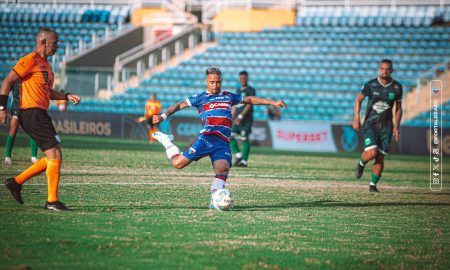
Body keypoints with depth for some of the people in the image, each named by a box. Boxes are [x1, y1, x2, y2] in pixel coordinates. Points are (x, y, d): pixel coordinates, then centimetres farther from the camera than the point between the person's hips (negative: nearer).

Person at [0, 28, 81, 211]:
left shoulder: (45, 64, 20)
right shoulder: (30, 60, -9)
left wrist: (67, 97, 17)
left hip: (41, 115, 10)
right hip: (31, 113, -10)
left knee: (52, 158, 9)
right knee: (55, 155, -12)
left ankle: (16, 182, 17)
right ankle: (52, 201, -8)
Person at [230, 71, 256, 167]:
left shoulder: (250, 90, -2)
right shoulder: (238, 91, 19)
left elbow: (249, 104, -12)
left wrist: (240, 116, -21)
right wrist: (232, 118, 17)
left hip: (246, 119, -6)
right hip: (237, 119, 6)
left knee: (245, 139, -8)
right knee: (230, 136, -7)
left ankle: (244, 161, -6)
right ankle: (238, 155, 1)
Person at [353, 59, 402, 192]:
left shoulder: (397, 87, 0)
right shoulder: (370, 84, -6)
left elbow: (398, 108, 11)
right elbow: (358, 100, 7)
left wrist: (396, 126, 3)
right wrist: (356, 118, -1)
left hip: (386, 126, 2)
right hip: (370, 124, -2)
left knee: (380, 157, -1)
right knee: (372, 152, -19)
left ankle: (373, 185, 13)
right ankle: (361, 163, 15)